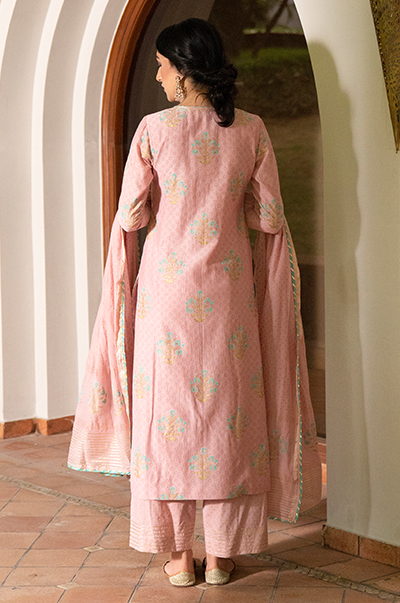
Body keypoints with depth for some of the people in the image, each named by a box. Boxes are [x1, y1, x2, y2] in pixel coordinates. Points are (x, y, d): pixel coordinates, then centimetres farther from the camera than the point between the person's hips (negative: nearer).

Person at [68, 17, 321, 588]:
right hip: (228, 288, 2)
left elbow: (130, 216, -6)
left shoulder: (154, 128, -9)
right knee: (227, 411, 9)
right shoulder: (251, 130, -2)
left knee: (169, 411, 8)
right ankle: (221, 554, 15)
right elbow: (269, 217, 0)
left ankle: (180, 555, 15)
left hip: (167, 286, -1)